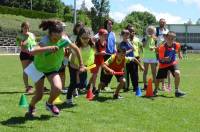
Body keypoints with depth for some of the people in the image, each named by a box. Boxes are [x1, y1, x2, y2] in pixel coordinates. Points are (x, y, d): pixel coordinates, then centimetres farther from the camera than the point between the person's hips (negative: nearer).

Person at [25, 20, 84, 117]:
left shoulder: (64, 40, -21)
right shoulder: (45, 41, -34)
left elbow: (76, 49, -3)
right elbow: (32, 52, -53)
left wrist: (81, 65, 0)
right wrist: (48, 48, -67)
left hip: (53, 69, 3)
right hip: (39, 68, -3)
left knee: (58, 88, -23)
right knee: (39, 95, -3)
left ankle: (49, 104, 11)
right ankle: (31, 107, 35)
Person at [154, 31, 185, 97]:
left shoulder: (176, 45, -15)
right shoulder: (162, 47, -27)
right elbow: (161, 59, -26)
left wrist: (179, 53, 15)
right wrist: (165, 59, -44)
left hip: (173, 63, 2)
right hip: (163, 64, -2)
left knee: (177, 73, -26)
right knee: (158, 79, 5)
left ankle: (177, 91, -14)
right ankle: (155, 90, 37)